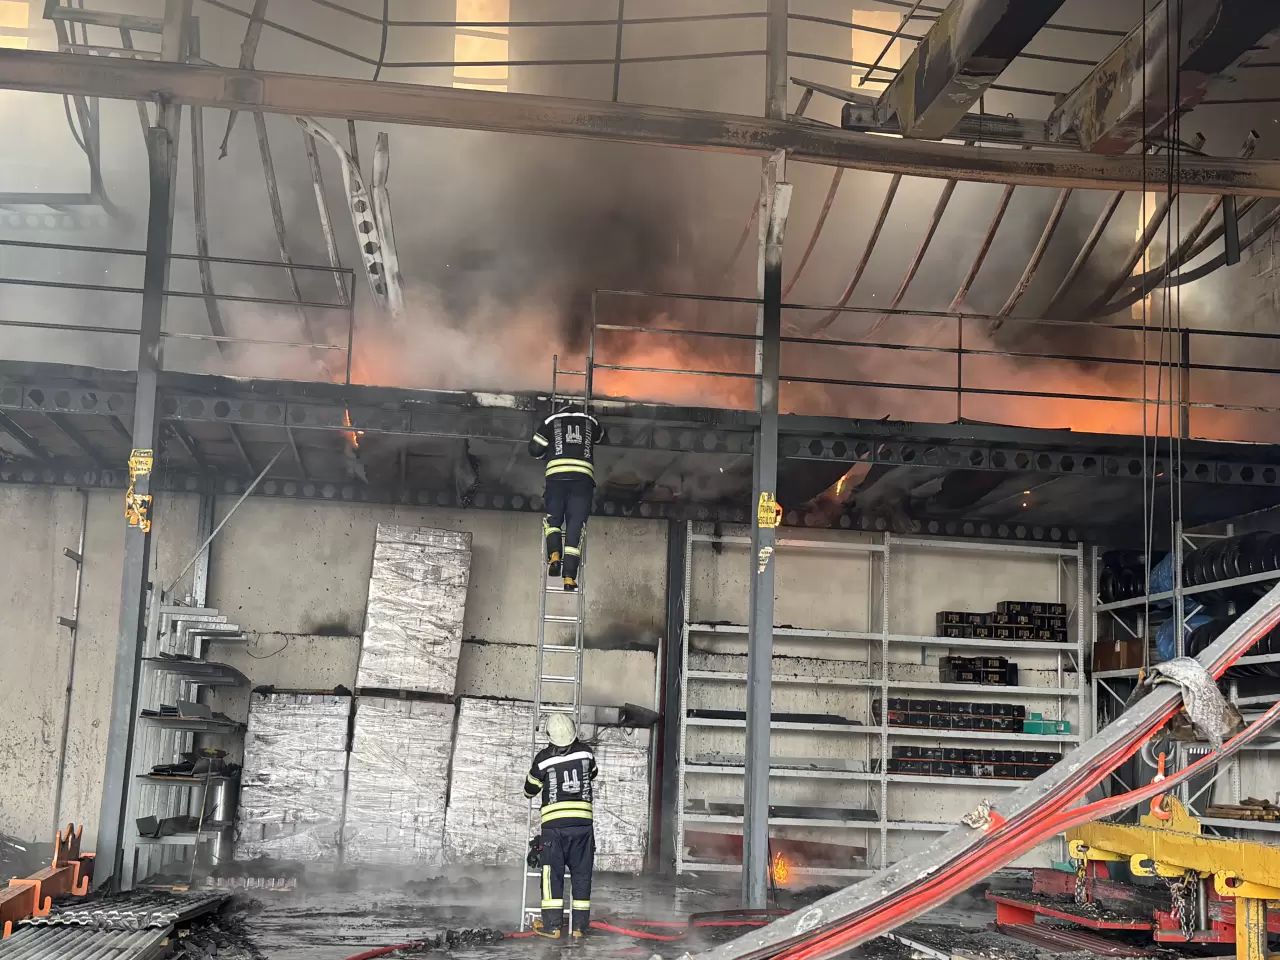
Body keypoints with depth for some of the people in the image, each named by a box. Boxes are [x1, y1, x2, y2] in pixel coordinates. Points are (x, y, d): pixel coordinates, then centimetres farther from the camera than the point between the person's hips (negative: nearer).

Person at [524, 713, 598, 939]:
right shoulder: (585, 752, 2)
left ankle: (552, 925, 0)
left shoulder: (544, 758, -4)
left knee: (552, 872, 3)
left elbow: (530, 790, 8)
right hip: (582, 822, 2)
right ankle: (579, 925, 9)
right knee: (581, 873, 8)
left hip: (554, 824, -2)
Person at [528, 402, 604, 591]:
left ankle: (554, 555, -16)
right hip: (583, 477, 1)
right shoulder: (590, 422, 24)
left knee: (553, 517, 12)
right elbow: (601, 437, 46)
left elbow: (535, 448, 15)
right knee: (576, 524, -3)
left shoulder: (552, 421, 19)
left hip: (557, 476, 0)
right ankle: (569, 576, -14)